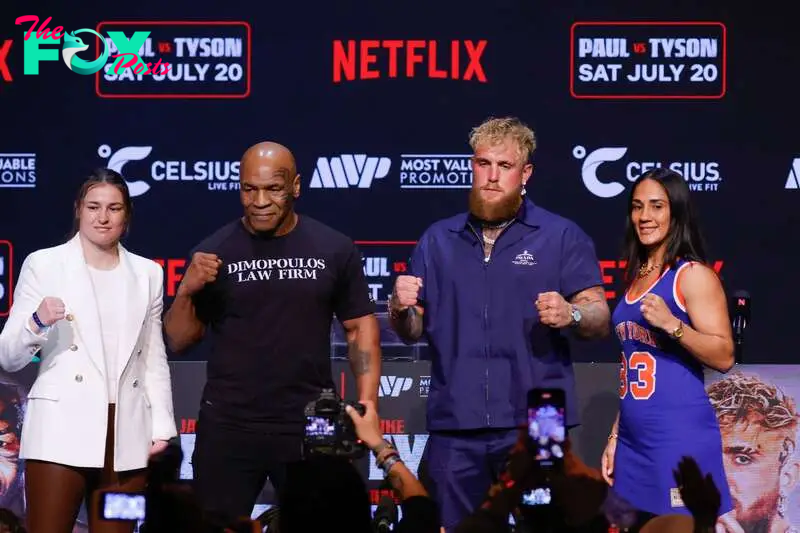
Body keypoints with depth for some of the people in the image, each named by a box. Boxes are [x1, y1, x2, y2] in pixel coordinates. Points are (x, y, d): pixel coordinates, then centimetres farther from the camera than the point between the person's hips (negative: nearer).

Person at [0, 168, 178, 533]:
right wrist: (37, 322, -18)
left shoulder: (147, 274, 13)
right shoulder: (43, 264, 4)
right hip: (61, 429, -3)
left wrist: (161, 425, 8)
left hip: (128, 435, 3)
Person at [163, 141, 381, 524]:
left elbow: (360, 327, 6)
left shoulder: (334, 249, 1)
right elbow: (179, 341, 3)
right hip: (228, 426, 0)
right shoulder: (214, 251, 0)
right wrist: (187, 291, -15)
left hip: (311, 425, 0)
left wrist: (366, 405, -5)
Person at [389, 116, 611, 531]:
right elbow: (414, 331, 15)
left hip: (536, 424, -3)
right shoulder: (437, 240, 13)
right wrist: (400, 309, -7)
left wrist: (571, 314, -21)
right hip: (454, 426, 3)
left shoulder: (561, 236, 3)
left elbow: (600, 319, 0)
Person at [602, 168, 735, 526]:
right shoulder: (636, 276, 15)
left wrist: (672, 324, -24)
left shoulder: (693, 274, -6)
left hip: (680, 440, -7)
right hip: (634, 442, 7)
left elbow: (724, 357, -12)